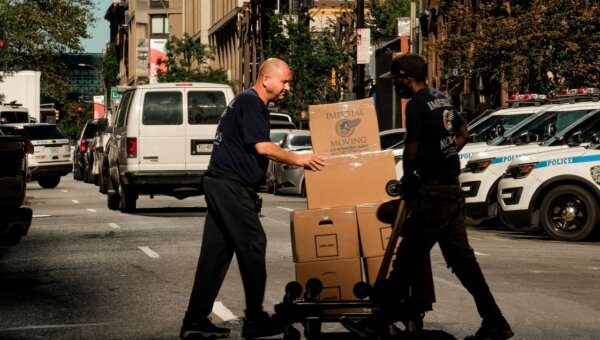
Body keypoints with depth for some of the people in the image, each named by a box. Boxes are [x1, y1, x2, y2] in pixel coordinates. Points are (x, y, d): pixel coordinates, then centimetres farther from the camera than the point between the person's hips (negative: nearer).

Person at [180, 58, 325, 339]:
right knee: (252, 246, -3)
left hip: (220, 184, 10)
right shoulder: (251, 103, -11)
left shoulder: (247, 102, 22)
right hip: (232, 186, -10)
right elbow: (263, 147, -17)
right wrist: (297, 160, -8)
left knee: (216, 252, 7)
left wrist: (295, 159, 24)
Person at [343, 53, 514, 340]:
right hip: (453, 188, 9)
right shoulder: (442, 100, 14)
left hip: (433, 192, -9)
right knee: (461, 257, 11)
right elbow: (463, 133, 27)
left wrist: (407, 179, 1)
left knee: (407, 258, -5)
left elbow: (412, 150, -16)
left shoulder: (417, 105, -14)